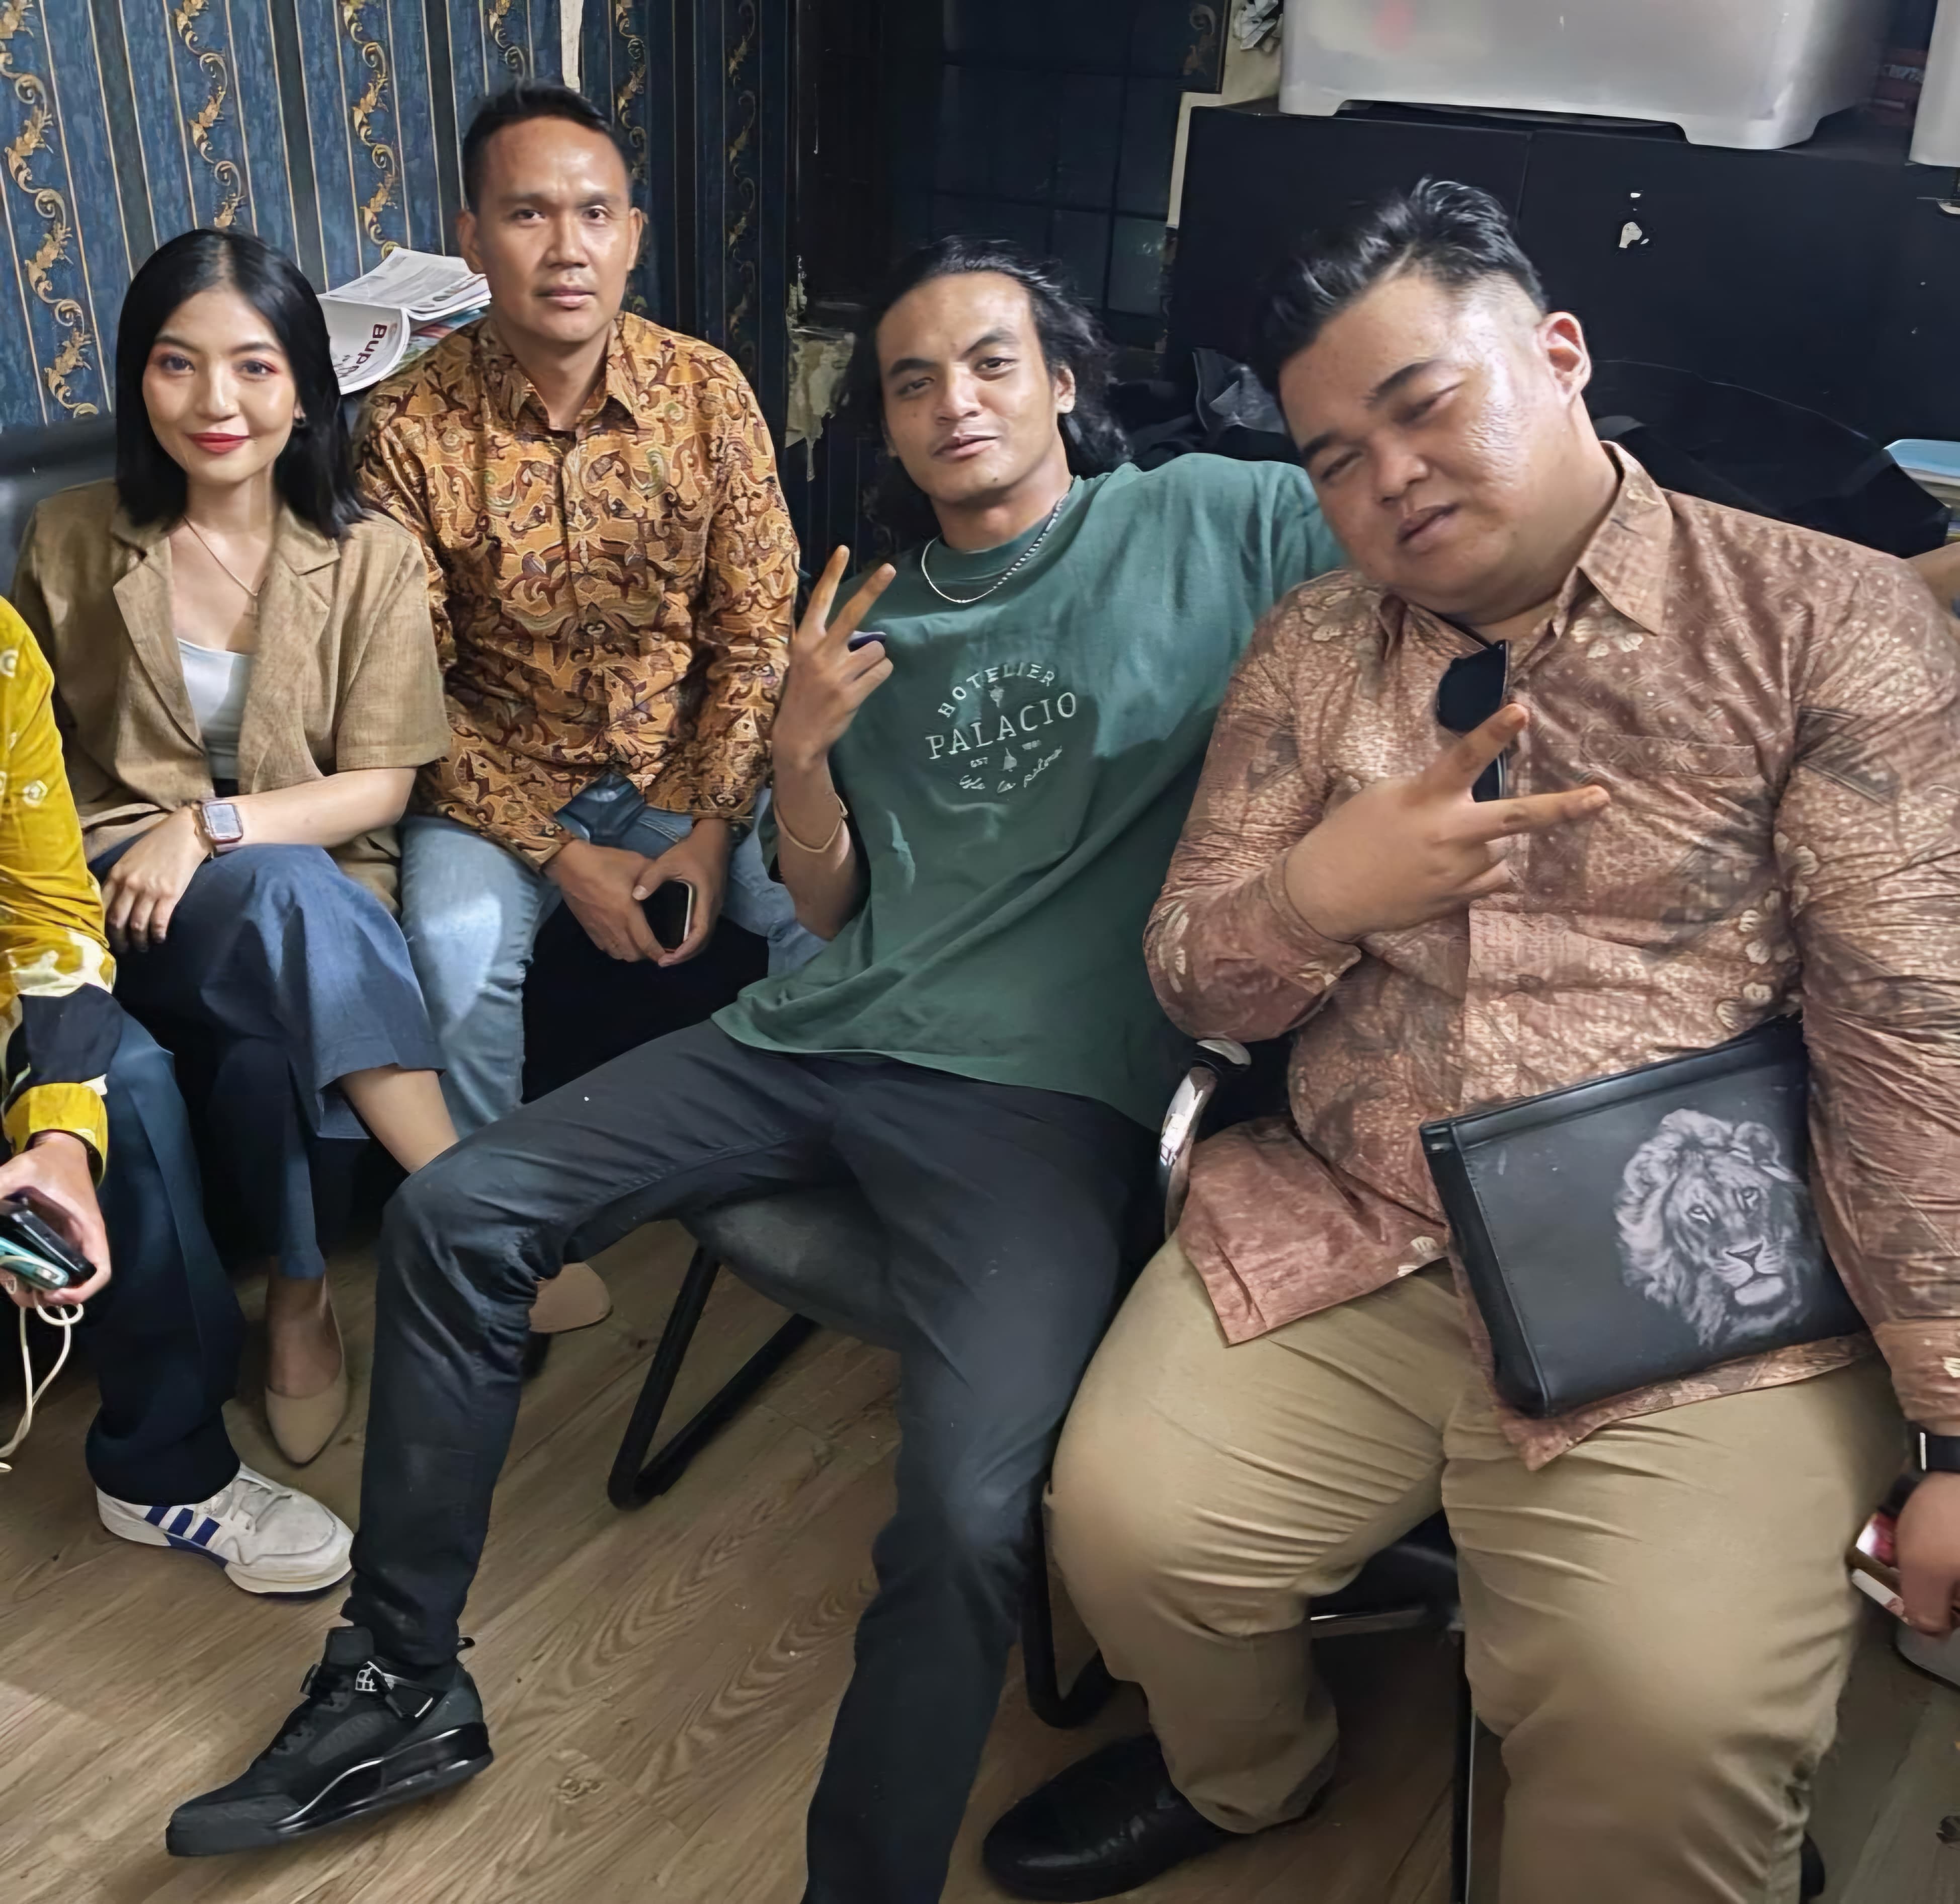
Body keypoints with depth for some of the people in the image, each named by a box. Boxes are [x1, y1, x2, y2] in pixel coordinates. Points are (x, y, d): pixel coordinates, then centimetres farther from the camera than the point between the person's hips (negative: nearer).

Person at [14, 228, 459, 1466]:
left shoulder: (370, 559, 1)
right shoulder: (71, 544, 4)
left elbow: (380, 786, -2)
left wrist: (213, 825, -18)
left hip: (312, 886, 1)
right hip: (124, 899, 0)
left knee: (263, 1047, -35)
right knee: (290, 892, -35)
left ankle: (299, 1295, -12)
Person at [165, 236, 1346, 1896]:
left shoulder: (1213, 522, 5)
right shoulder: (879, 619, 19)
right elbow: (833, 910, 17)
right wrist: (803, 747, 1)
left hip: (1045, 1090, -6)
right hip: (822, 1037, 6)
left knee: (970, 1510, -30)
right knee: (450, 1215, -1)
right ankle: (401, 1685, 12)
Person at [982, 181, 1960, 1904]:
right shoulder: (1311, 650, 9)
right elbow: (1195, 990, 8)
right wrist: (1316, 891, -15)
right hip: (1335, 1249, 4)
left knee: (1665, 1711, -24)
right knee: (1125, 1522, -11)